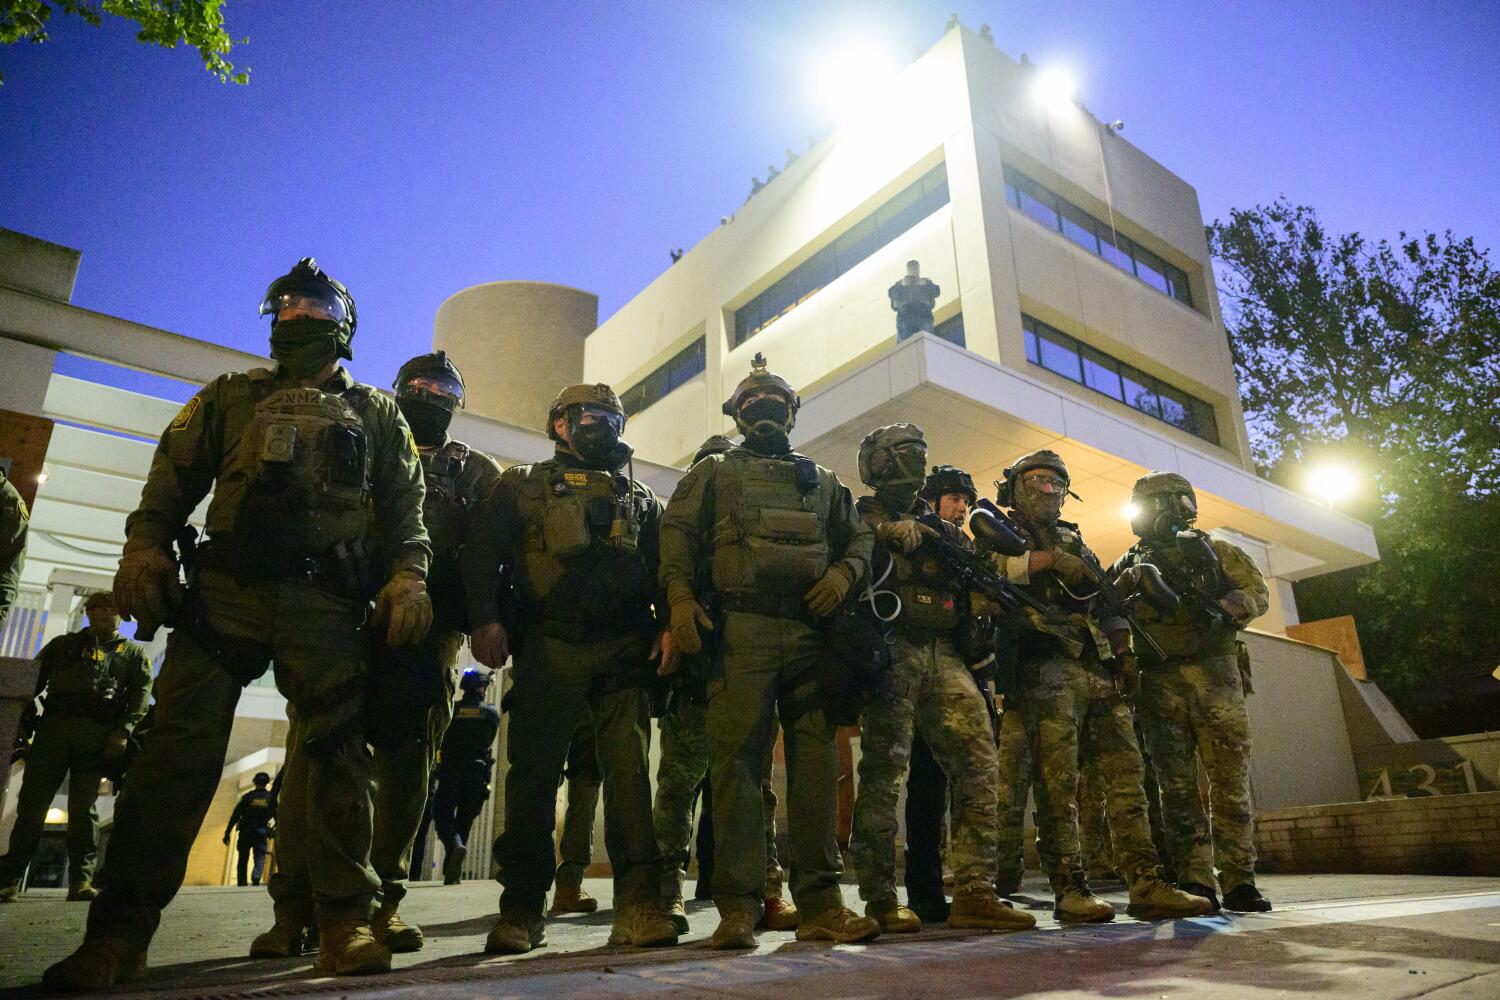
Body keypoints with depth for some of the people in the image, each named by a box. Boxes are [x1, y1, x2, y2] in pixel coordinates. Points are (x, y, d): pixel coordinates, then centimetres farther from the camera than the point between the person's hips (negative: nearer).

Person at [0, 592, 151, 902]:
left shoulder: (133, 652, 17)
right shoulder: (63, 644, 22)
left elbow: (141, 693, 5)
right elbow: (33, 681, 16)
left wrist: (124, 730, -11)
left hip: (97, 734, -1)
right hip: (53, 727, 1)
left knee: (84, 806, -3)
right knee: (32, 801, -3)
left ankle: (81, 880, -4)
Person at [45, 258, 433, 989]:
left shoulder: (375, 415, 18)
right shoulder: (231, 397, 22)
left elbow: (404, 509, 10)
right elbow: (172, 480, 14)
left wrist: (409, 574, -6)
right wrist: (144, 544, -2)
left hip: (323, 599, -1)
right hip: (224, 589, 2)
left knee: (333, 751, -5)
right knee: (179, 749, -4)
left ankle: (345, 922, -1)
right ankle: (118, 934, 2)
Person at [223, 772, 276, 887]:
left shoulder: (247, 797, 1)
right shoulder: (271, 798, 4)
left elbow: (235, 816, -2)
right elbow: (277, 816, 4)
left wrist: (227, 833, 2)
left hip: (245, 833, 0)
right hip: (261, 834, 0)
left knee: (243, 860, 11)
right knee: (260, 858, 1)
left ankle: (242, 885, 6)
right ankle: (256, 880, -23)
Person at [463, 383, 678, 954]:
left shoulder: (639, 498, 22)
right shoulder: (522, 486, 15)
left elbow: (663, 565, 15)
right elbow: (482, 552, 6)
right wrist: (485, 620, -10)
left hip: (625, 650, 2)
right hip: (548, 646, -1)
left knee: (629, 772, -6)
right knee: (534, 772, 0)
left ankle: (638, 905, -4)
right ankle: (521, 910, 9)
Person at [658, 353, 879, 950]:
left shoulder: (823, 481, 26)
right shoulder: (714, 473, 17)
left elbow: (860, 537, 25)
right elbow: (677, 533, 5)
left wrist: (844, 573, 2)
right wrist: (681, 599, -11)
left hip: (811, 632, 3)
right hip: (741, 628, -3)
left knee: (816, 762, -1)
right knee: (737, 759, -7)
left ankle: (820, 903, 4)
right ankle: (739, 905, -2)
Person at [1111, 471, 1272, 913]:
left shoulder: (1212, 550, 13)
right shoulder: (1129, 565, 17)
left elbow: (1258, 593, 5)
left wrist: (1224, 611, -12)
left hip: (1214, 673, -1)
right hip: (1159, 682, 2)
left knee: (1230, 780, -3)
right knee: (1178, 785, 0)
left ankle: (1239, 880, 2)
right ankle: (1196, 883, 3)